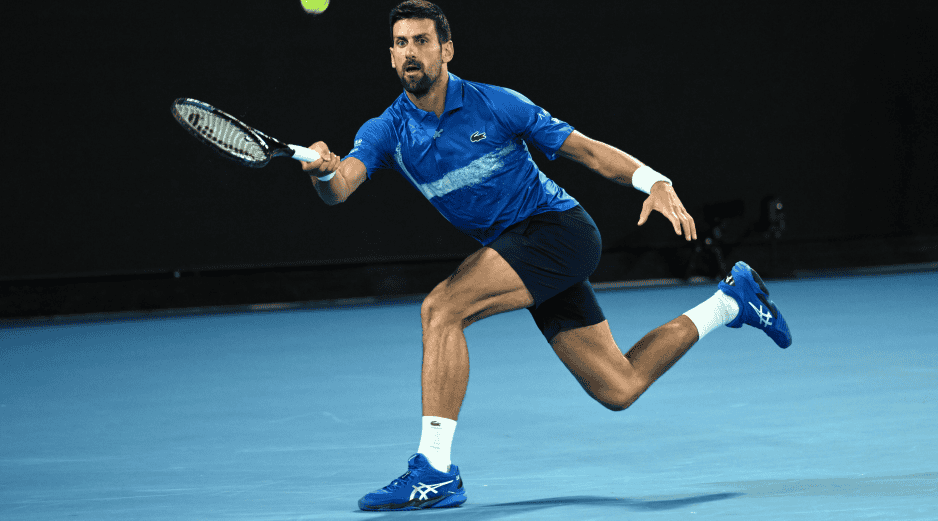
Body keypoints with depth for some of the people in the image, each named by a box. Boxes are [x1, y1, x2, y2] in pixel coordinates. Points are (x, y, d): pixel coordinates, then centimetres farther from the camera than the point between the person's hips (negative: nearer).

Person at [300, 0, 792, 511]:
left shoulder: (494, 105, -9)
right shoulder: (386, 131, 1)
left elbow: (584, 149, -4)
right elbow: (339, 187, -18)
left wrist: (655, 183, -17)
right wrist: (323, 172, -43)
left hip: (558, 227, -6)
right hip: (514, 247, 6)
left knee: (440, 309, -25)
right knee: (617, 388, 9)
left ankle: (434, 471, -23)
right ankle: (730, 300, 32)